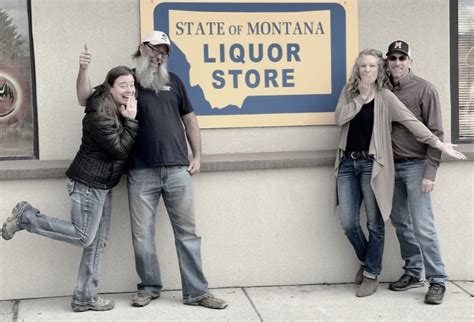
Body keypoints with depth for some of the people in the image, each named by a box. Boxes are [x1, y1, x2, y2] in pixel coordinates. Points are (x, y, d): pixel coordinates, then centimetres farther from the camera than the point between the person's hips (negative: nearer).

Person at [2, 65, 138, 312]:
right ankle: (26, 217, 7)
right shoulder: (99, 115, -21)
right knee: (83, 236, -4)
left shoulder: (121, 110, 6)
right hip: (88, 184, -9)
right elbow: (120, 150, -22)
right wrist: (131, 121, -21)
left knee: (97, 243, 9)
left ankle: (85, 297, 16)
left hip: (102, 186, 9)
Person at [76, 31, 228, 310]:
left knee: (187, 232, 2)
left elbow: (189, 119, 16)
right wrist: (84, 69, -13)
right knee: (142, 234, 4)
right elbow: (86, 99, 4)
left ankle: (197, 292, 8)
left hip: (177, 170, 1)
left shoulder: (173, 81, 12)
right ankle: (150, 287, 22)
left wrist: (197, 156, 9)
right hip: (141, 172, -1)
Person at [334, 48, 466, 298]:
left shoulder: (385, 97, -1)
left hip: (372, 165, -3)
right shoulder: (349, 92, 10)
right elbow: (339, 118, -5)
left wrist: (438, 143, -16)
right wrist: (361, 97, -9)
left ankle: (371, 274, 17)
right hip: (347, 163, 3)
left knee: (375, 223, 1)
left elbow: (410, 121, -8)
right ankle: (365, 260, 29)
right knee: (348, 223, 2)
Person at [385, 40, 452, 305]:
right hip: (392, 165, 5)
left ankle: (438, 281, 2)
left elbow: (435, 133, -8)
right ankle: (413, 273, 22)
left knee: (423, 226, -7)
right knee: (401, 223, 10)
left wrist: (430, 171, -14)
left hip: (415, 166, -5)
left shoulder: (424, 89, -5)